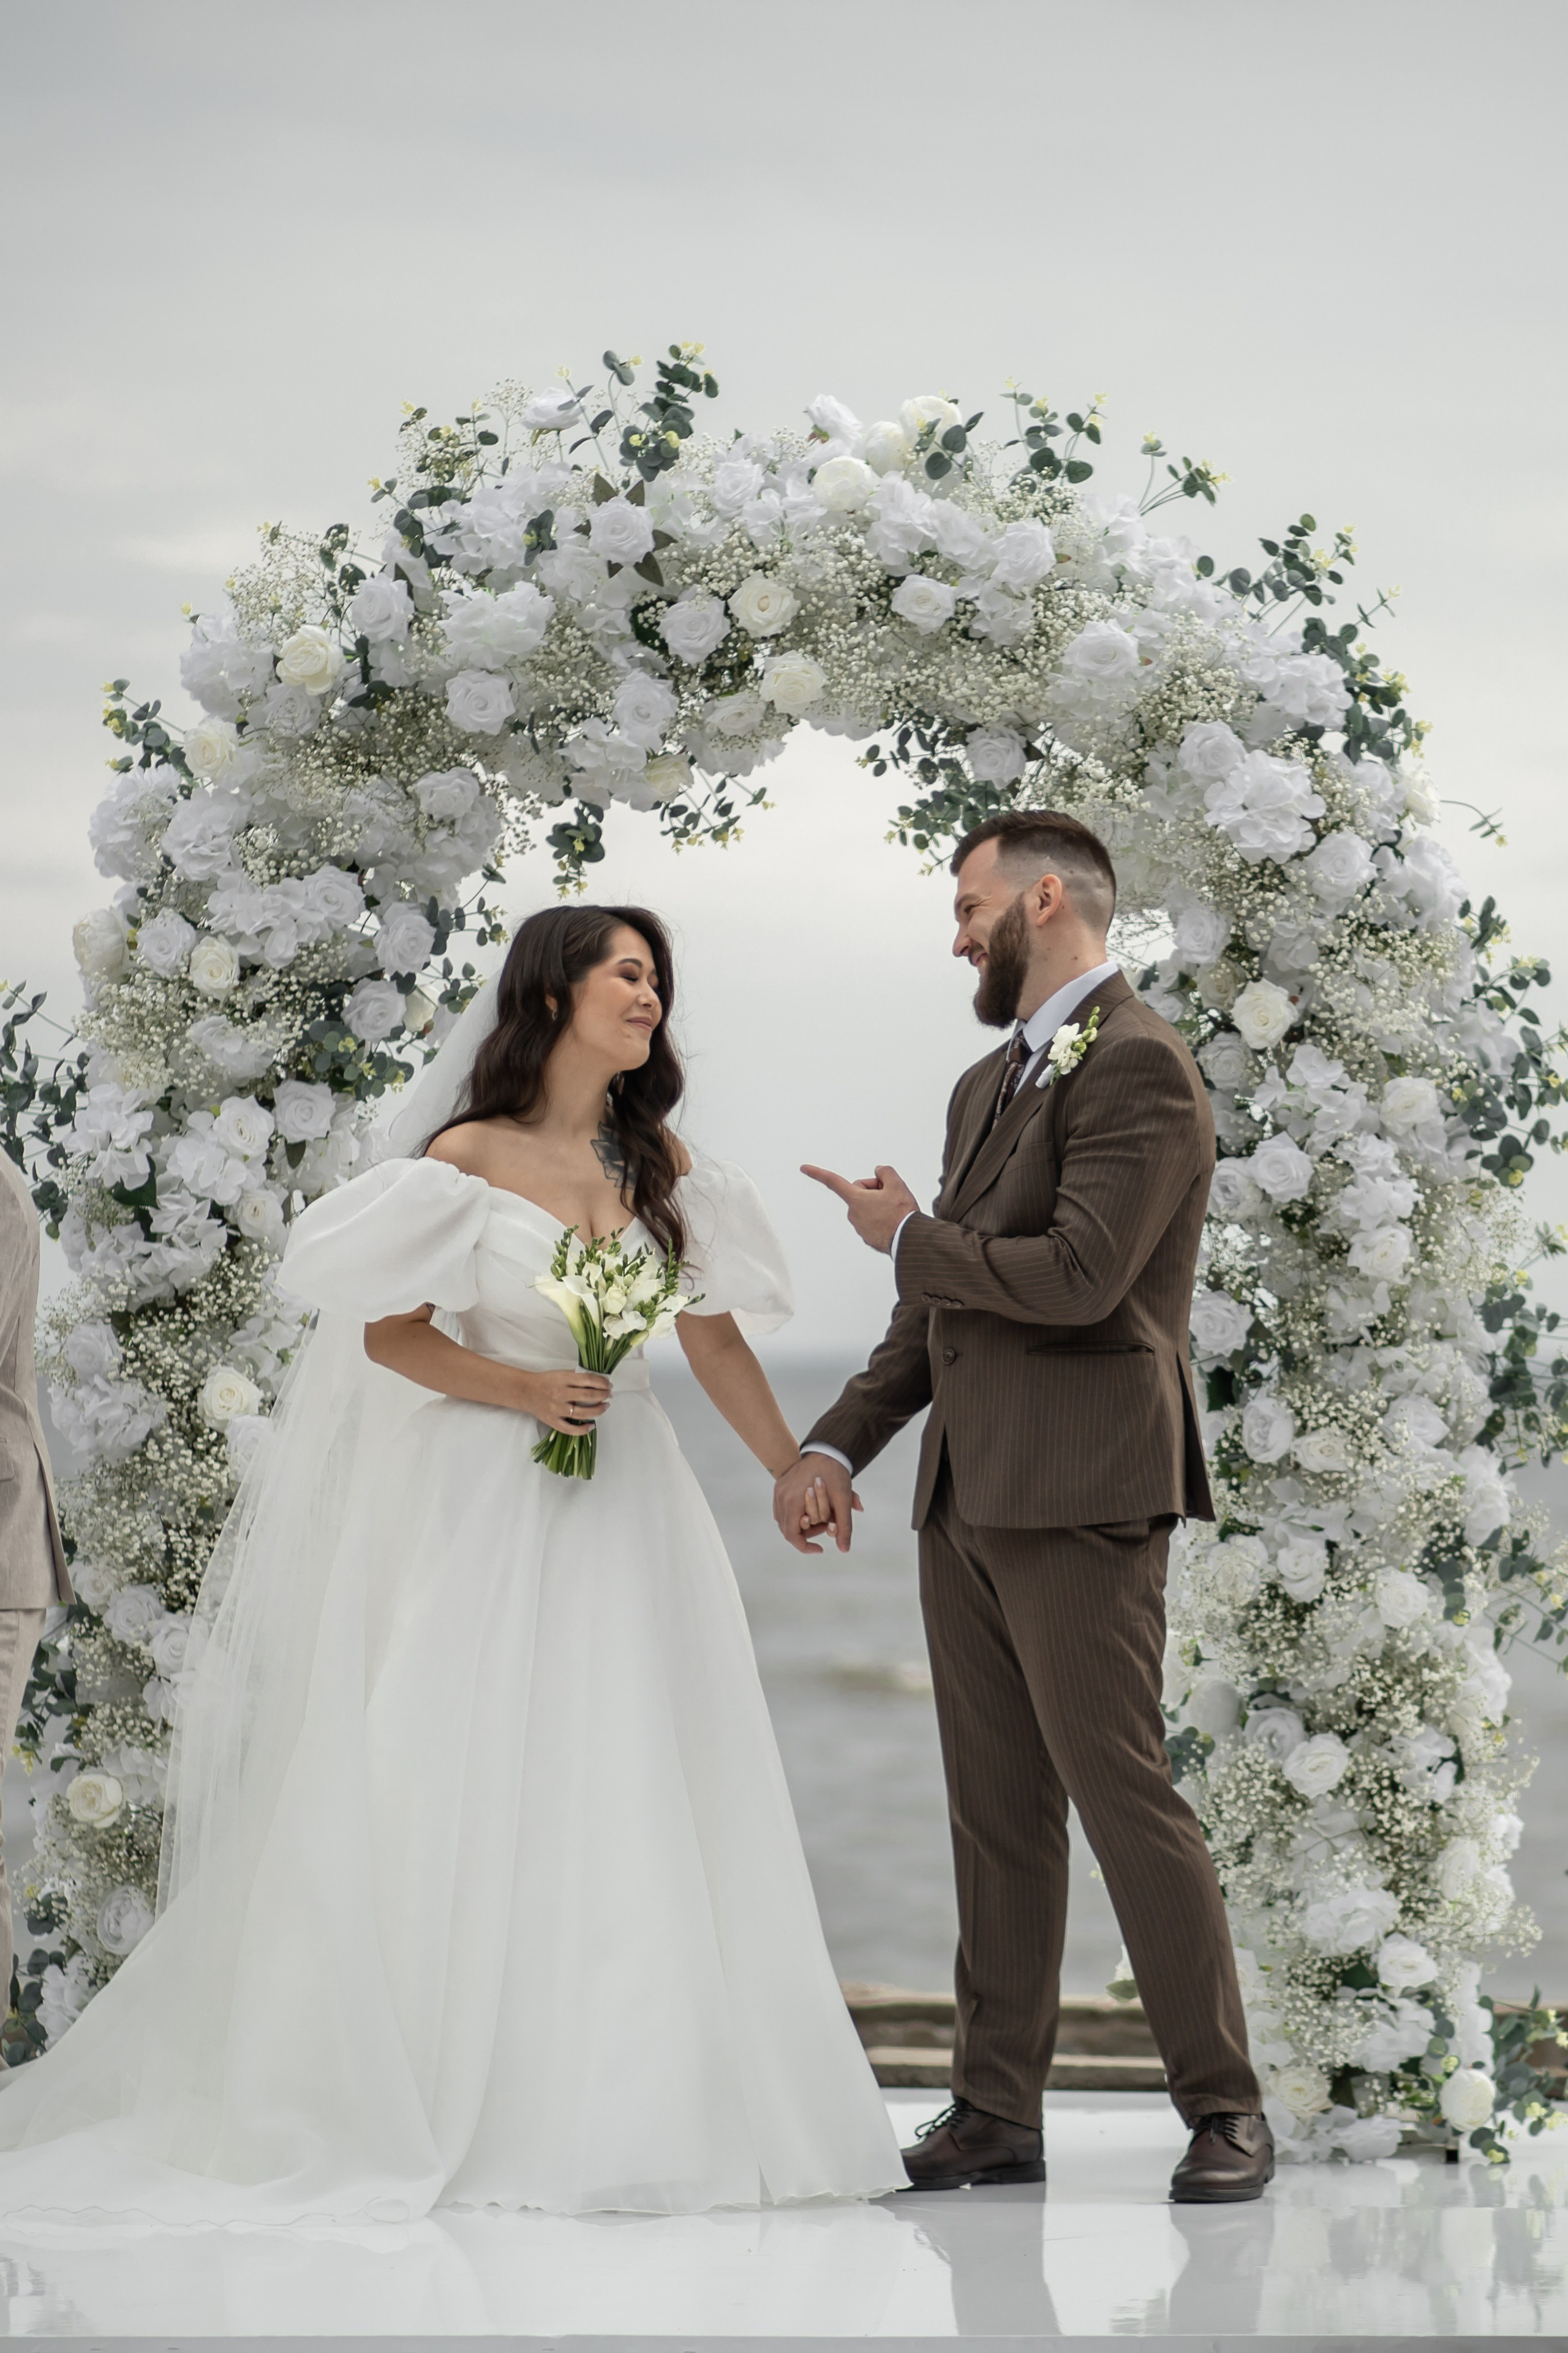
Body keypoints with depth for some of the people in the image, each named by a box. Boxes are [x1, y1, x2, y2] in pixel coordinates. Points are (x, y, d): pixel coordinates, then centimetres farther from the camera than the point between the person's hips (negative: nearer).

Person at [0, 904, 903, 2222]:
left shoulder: (658, 1159, 9)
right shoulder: (470, 1156, -4)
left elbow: (713, 1332, 12)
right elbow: (389, 1332, -3)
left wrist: (796, 1471, 9)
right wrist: (521, 1391, -15)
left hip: (626, 1505, 5)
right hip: (489, 1503, -4)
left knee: (628, 1800, 2)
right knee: (472, 1795, -3)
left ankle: (627, 2106, 7)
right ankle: (454, 2111, 2)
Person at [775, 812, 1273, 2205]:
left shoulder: (1138, 1066, -9)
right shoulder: (989, 1084, 20)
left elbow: (1078, 1278, -20)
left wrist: (909, 1236, -6)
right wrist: (838, 1446, 12)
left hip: (1079, 1493, -9)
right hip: (968, 1499, 9)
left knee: (1123, 1791, -9)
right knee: (997, 1814, 9)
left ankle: (1226, 2109, -2)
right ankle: (998, 2112, 13)